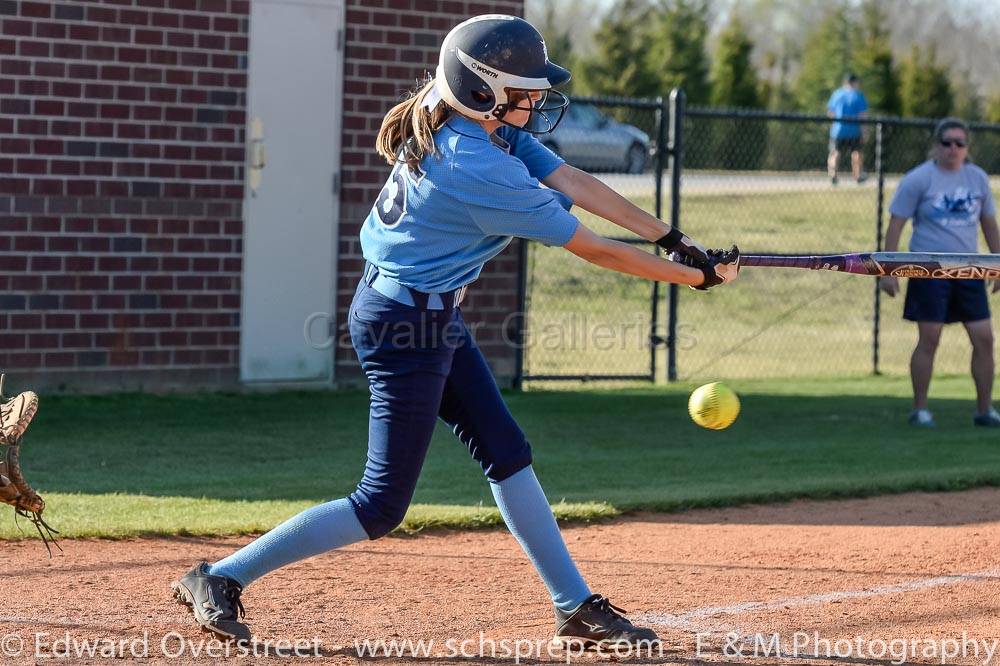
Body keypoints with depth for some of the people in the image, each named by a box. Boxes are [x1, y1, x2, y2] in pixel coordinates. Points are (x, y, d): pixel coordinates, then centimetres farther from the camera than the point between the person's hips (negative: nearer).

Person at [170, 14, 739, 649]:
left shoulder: (489, 126, -1)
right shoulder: (482, 171, -28)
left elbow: (575, 182, -1)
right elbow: (594, 249, -20)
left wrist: (673, 238, -6)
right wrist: (699, 276, -10)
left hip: (435, 316, 10)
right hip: (406, 324, -10)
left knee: (507, 452, 14)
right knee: (382, 506, -5)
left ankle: (576, 607, 22)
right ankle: (220, 579, 0)